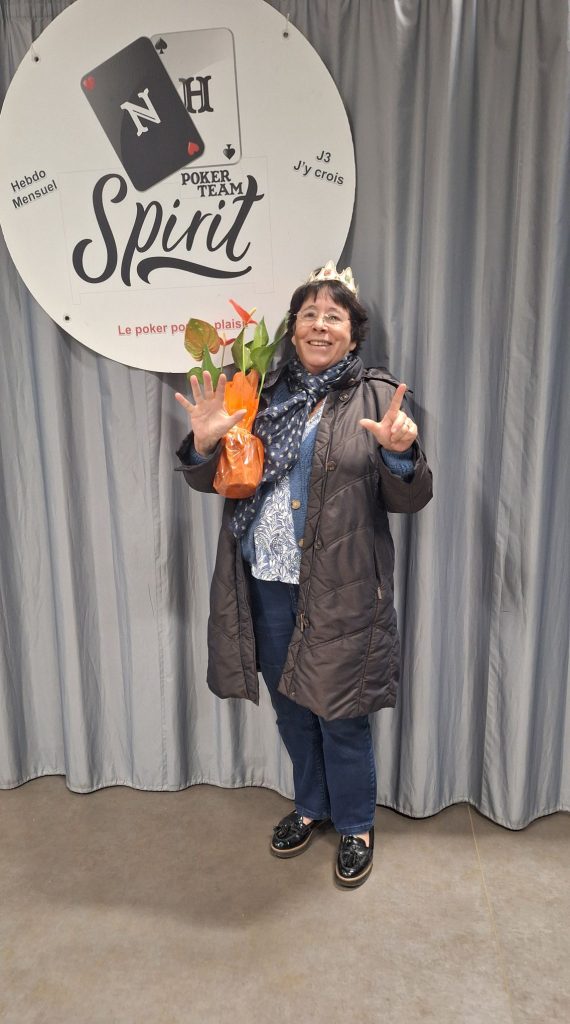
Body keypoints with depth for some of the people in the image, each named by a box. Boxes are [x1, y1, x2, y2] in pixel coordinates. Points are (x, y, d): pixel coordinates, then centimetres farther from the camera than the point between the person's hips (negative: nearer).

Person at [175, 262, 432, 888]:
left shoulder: (377, 397, -3)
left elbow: (408, 499, -5)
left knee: (339, 714, 9)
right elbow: (210, 481, 9)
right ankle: (311, 806, 46)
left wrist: (399, 453, -25)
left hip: (341, 590, -4)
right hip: (266, 585, 4)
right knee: (290, 708, 20)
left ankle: (355, 827, 36)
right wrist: (204, 443, -13)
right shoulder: (262, 394, 6)